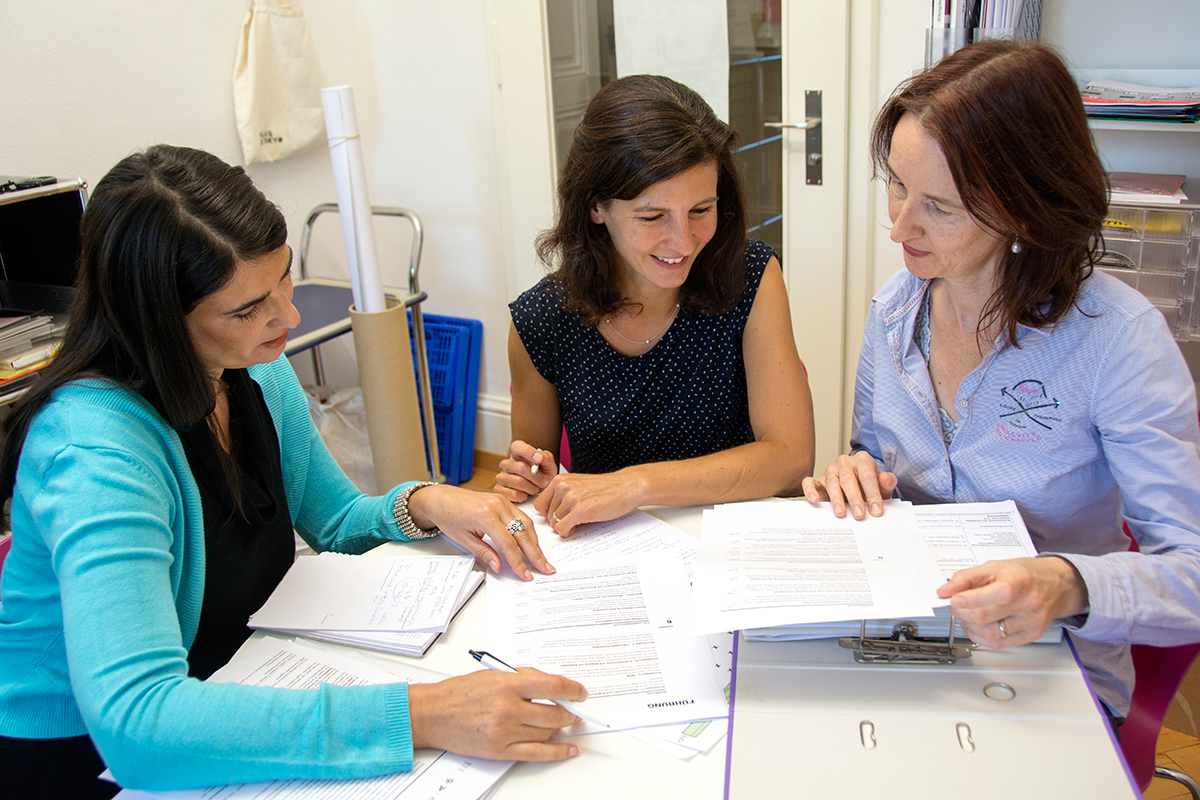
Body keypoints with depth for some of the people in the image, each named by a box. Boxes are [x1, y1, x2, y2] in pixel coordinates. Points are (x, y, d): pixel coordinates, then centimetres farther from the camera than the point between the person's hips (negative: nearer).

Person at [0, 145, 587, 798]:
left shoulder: (259, 373, -5)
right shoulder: (94, 446, -28)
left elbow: (336, 522, 8)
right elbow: (133, 721, -38)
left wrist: (421, 504, -14)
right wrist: (419, 717, -44)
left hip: (228, 688, 6)